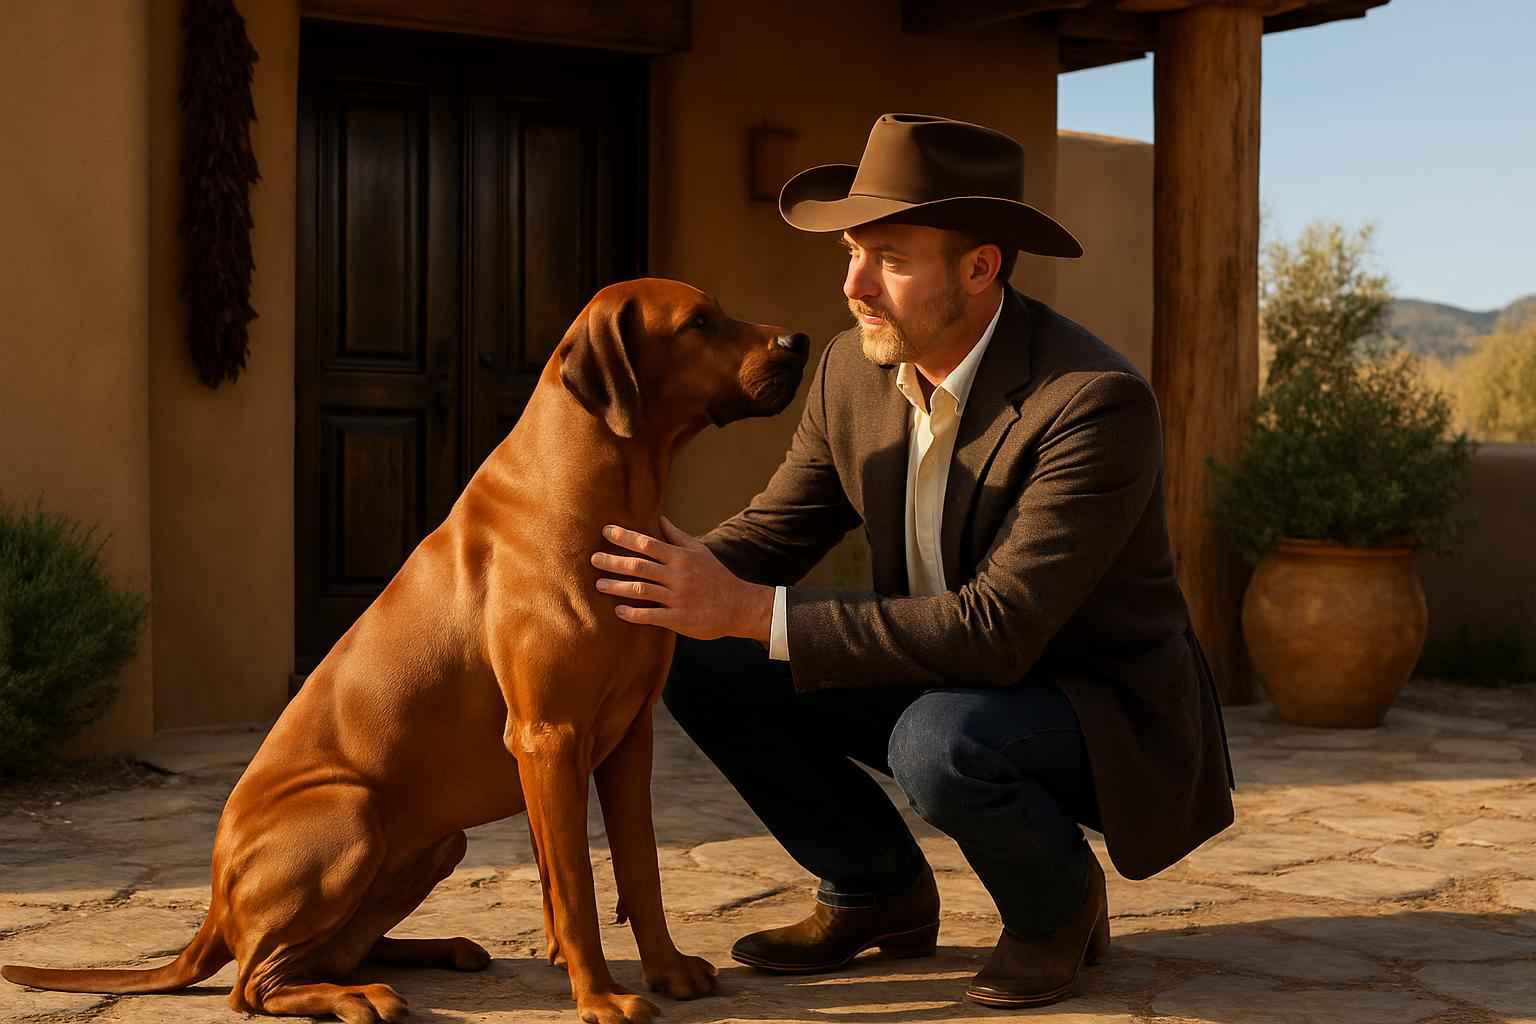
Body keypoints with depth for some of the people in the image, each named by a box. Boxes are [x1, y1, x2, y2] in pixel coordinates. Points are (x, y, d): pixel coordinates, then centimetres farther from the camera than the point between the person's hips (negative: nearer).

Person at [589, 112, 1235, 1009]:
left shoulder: (1097, 401, -29)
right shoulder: (854, 370, -7)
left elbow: (998, 629, -35)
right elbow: (773, 532, 0)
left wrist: (753, 613, -38)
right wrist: (668, 580, -21)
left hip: (1103, 709, -6)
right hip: (945, 684, 7)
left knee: (936, 742, -38)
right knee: (706, 666, -9)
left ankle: (1059, 901, -4)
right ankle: (879, 890, 10)